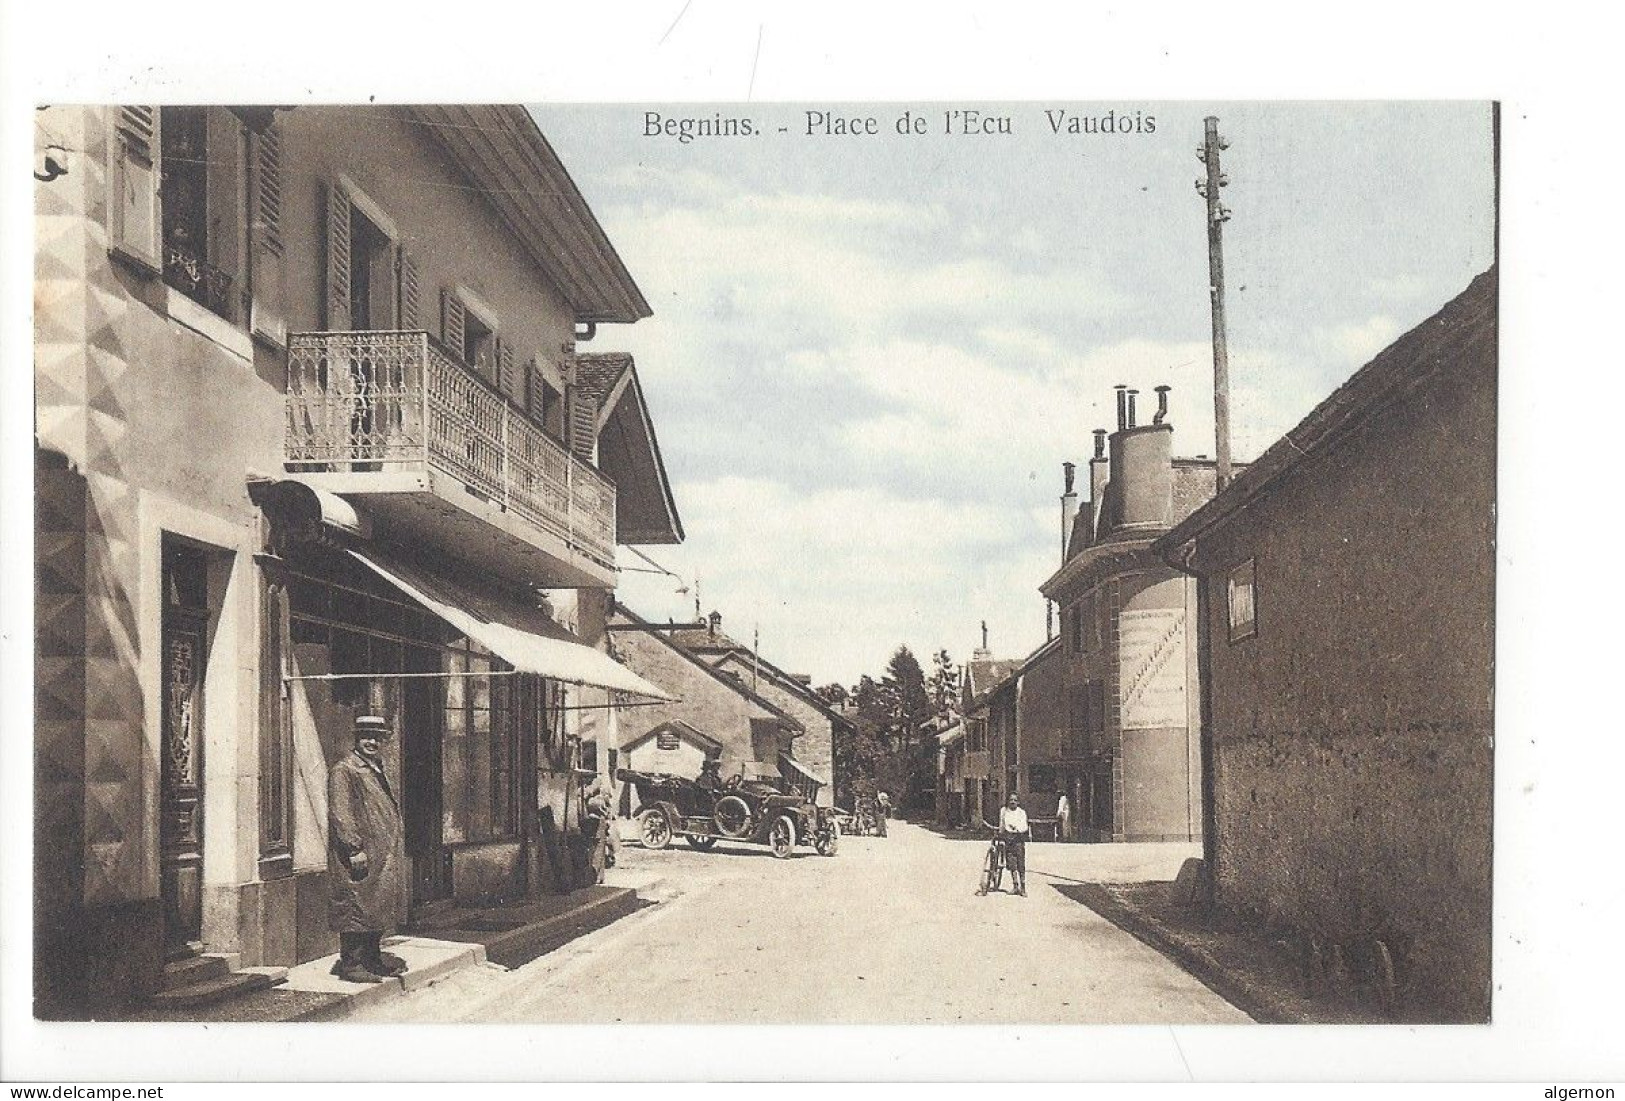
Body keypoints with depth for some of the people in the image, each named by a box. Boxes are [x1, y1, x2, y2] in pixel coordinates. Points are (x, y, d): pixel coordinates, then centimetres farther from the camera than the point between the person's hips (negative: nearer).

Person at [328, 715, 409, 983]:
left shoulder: (377, 769, 18)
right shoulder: (344, 770, -11)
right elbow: (340, 813, -17)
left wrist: (396, 846, 21)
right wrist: (355, 848, -22)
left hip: (385, 856, 9)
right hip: (360, 855, -9)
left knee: (379, 906, 15)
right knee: (355, 908, -6)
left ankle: (373, 956, 24)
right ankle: (350, 964, -2)